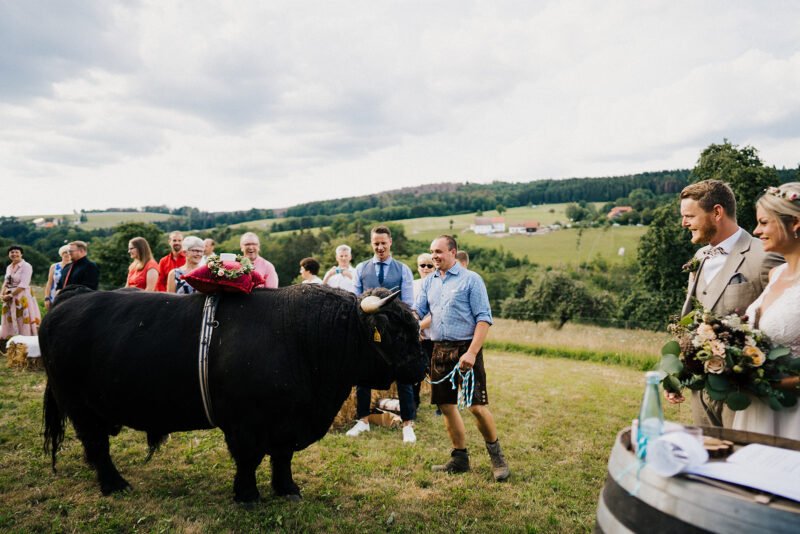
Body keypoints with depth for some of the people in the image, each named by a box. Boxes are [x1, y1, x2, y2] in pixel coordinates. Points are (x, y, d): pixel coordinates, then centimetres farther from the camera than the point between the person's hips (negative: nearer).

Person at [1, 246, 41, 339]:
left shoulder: (26, 266, -9)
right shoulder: (9, 267, 13)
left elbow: (23, 285, -17)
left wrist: (10, 295, -16)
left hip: (23, 298, -7)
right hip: (9, 299, 7)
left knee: (23, 321, -6)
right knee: (11, 322, 9)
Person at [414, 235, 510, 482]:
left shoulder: (471, 279, -5)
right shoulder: (428, 282, 12)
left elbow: (484, 319, -9)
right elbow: (417, 312, 7)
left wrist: (471, 353, -19)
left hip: (465, 349, -6)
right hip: (439, 350, 6)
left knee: (477, 406, -6)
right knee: (446, 405, 10)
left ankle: (497, 457, 16)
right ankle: (460, 459, 25)